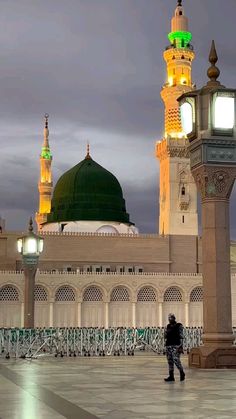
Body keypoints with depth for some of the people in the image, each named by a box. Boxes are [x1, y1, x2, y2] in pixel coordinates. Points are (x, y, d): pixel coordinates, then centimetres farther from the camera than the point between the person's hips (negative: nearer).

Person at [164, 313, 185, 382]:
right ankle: (171, 376, 7)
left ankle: (182, 373, 9)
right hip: (168, 345, 6)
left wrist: (181, 347, -13)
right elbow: (165, 336, 17)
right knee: (170, 361, 4)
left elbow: (181, 337, -6)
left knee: (176, 360, -13)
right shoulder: (168, 326, 14)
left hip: (176, 345, -6)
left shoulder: (179, 326, -2)